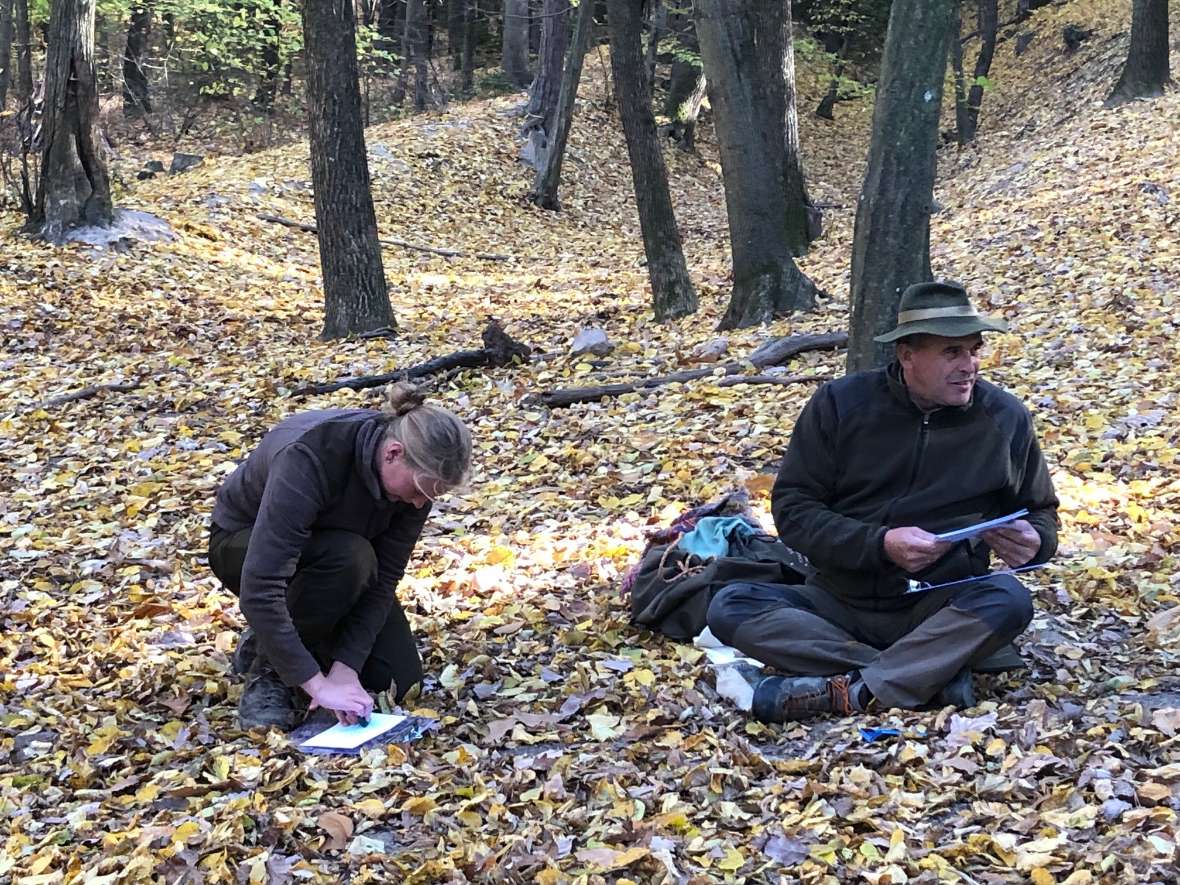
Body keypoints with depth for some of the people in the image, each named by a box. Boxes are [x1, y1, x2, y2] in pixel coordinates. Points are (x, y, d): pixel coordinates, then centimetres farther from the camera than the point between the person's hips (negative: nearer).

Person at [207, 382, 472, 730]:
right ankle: (269, 668, -15)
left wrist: (346, 667, -28)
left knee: (397, 678, -8)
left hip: (334, 548, 5)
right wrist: (317, 684, -44)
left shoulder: (415, 471, -23)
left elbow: (383, 578, -18)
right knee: (349, 557, -37)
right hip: (244, 543, -5)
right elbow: (260, 587, -44)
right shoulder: (309, 456, -40)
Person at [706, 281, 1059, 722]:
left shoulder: (1006, 417, 0)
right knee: (730, 607, -24)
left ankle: (844, 691, -33)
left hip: (942, 611, 0)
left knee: (1010, 599, -32)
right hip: (839, 603, 1)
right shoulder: (840, 404, -4)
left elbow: (1039, 510, 13)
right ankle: (932, 677, -29)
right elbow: (792, 507, -6)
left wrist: (1033, 541, -12)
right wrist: (880, 544, -21)